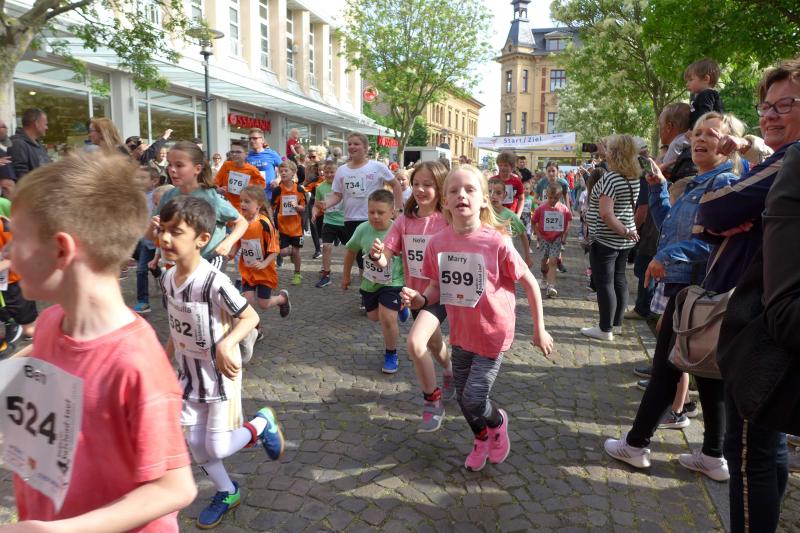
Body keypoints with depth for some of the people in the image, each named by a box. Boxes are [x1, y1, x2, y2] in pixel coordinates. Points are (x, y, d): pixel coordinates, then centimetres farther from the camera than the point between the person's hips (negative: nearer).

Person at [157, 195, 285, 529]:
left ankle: (263, 423, 27)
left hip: (220, 375, -7)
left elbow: (250, 317, -19)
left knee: (217, 448, -2)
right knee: (194, 444, 13)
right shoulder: (167, 279, -4)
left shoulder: (214, 282, -27)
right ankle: (227, 493, 37)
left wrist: (227, 344, -33)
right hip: (189, 375, 7)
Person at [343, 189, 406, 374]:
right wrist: (346, 275, 13)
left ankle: (391, 355, 8)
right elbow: (351, 250, 5)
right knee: (374, 317, 18)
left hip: (392, 283, -5)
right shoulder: (363, 229, -13)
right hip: (370, 282, 5)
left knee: (387, 318, -17)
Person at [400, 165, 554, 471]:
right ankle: (481, 438, 49)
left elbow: (530, 284, -10)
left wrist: (539, 330, -4)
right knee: (462, 397, 17)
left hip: (493, 334, -4)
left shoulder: (496, 242, -22)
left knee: (474, 399, -4)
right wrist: (420, 300, -18)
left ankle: (498, 422, 32)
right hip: (460, 333, 5)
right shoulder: (438, 243, -10)